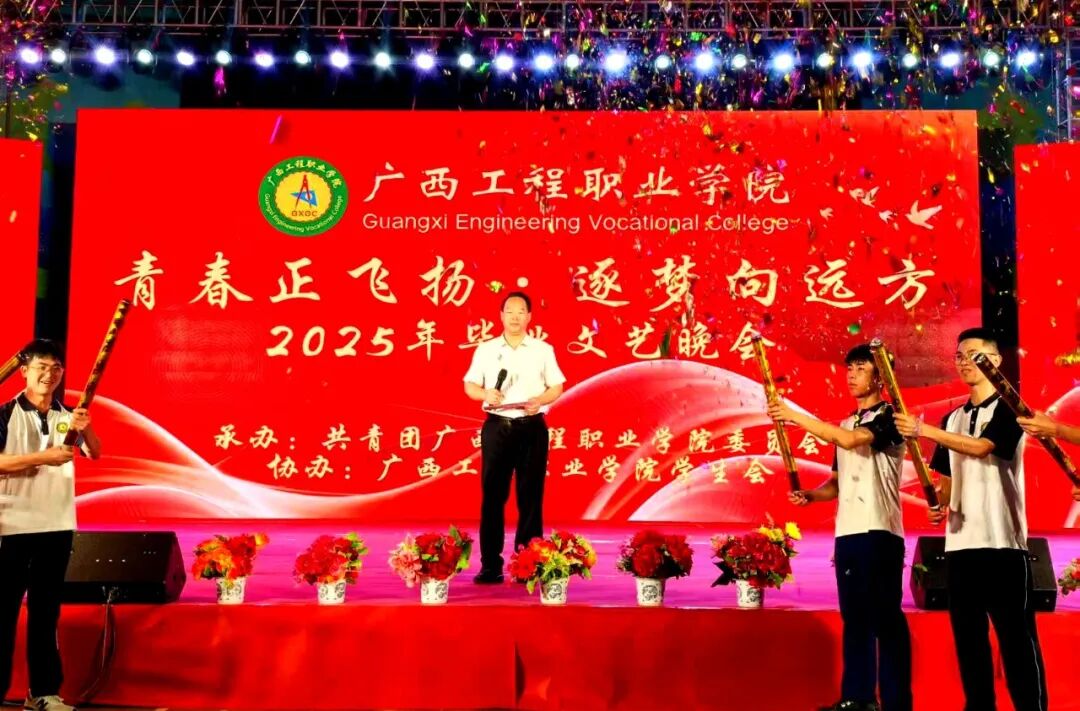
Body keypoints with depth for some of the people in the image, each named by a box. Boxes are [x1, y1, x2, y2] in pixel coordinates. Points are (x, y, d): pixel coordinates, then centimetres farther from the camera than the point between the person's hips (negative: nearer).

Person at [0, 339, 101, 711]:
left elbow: (96, 453, 0)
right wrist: (44, 457, -20)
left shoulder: (67, 415, 9)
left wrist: (85, 429, -18)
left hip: (58, 525, 4)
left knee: (46, 610, 10)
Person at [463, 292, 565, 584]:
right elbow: (470, 385, 10)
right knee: (492, 495, 0)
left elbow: (557, 388, 7)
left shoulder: (543, 350, 7)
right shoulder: (485, 349, 9)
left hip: (532, 428, 0)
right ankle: (491, 566, 6)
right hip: (497, 427, 1)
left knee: (530, 496, 1)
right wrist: (486, 394, -12)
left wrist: (539, 401, -13)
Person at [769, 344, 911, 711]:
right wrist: (810, 495, 2)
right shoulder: (845, 425, 21)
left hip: (880, 531, -7)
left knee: (886, 617, -5)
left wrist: (795, 416, -18)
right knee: (854, 616, 9)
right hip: (847, 531, 8)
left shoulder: (889, 416, -3)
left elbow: (851, 440, -21)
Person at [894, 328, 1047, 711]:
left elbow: (981, 446, -20)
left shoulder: (1007, 409, -1)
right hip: (960, 540, 6)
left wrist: (925, 431, -27)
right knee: (968, 633, 8)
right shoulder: (952, 419, 18)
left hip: (1002, 539, -6)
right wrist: (940, 505, 0)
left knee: (1015, 633, -4)